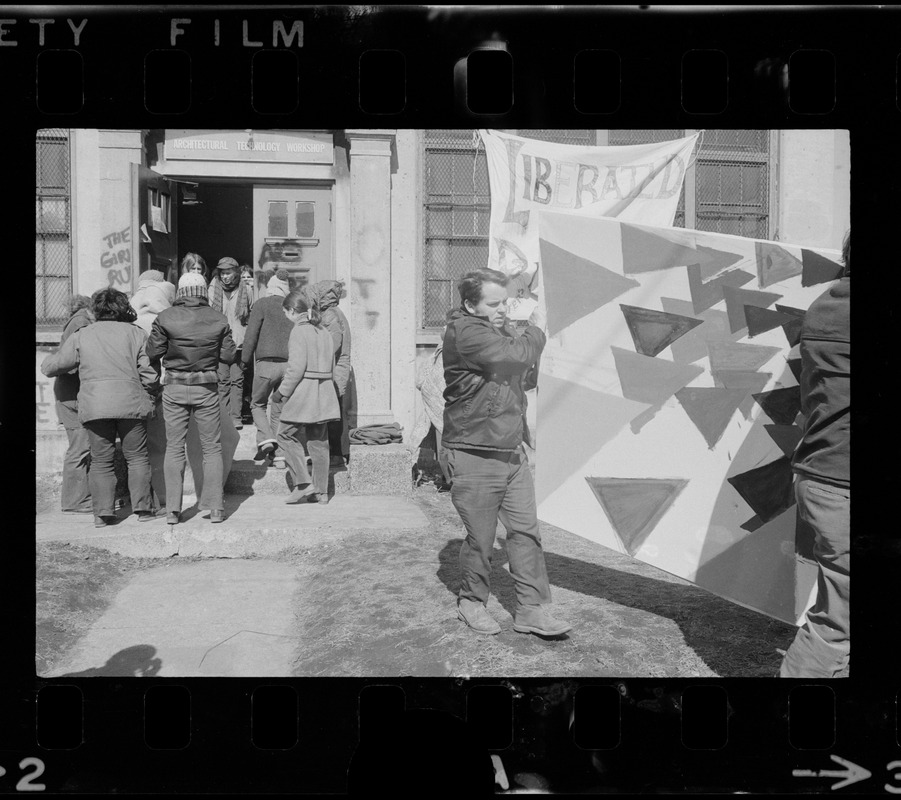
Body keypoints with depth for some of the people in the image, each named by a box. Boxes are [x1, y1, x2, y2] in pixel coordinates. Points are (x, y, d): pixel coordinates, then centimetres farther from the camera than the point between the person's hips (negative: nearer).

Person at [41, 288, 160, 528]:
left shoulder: (81, 335, 11)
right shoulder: (135, 333, 8)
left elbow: (50, 367, 14)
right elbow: (149, 374, 2)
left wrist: (48, 362, 37)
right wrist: (150, 395, 20)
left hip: (94, 406, 1)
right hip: (130, 402, -1)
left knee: (101, 460, 8)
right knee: (136, 456, 8)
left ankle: (102, 513, 6)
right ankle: (143, 507, 7)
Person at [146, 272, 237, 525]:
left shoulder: (165, 318, -5)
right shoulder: (218, 320, -3)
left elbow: (152, 353, -4)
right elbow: (229, 356, -1)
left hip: (174, 389, 0)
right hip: (206, 389, 0)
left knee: (174, 447, 8)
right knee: (212, 448, 10)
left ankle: (172, 509, 9)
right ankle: (215, 507, 9)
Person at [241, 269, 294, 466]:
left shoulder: (262, 304, 0)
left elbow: (251, 334, -6)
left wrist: (246, 360, 3)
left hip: (267, 363, -3)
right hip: (289, 365, 3)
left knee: (257, 404, 13)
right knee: (280, 409, 11)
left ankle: (266, 440, -8)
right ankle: (280, 453, 6)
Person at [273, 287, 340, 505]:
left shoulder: (299, 331, -11)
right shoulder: (324, 332, 12)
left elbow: (296, 367, -17)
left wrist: (282, 392, -9)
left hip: (303, 392, -7)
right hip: (324, 394, 7)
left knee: (286, 435, 7)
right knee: (319, 442, 10)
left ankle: (304, 483, 1)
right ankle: (321, 492, 14)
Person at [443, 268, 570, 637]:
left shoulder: (499, 328, 15)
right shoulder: (465, 332, -17)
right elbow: (518, 355, -24)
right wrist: (537, 329, -7)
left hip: (512, 452, 8)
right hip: (475, 458, -8)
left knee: (526, 531, 6)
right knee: (480, 539, 6)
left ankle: (531, 609, 15)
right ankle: (471, 603, 28)